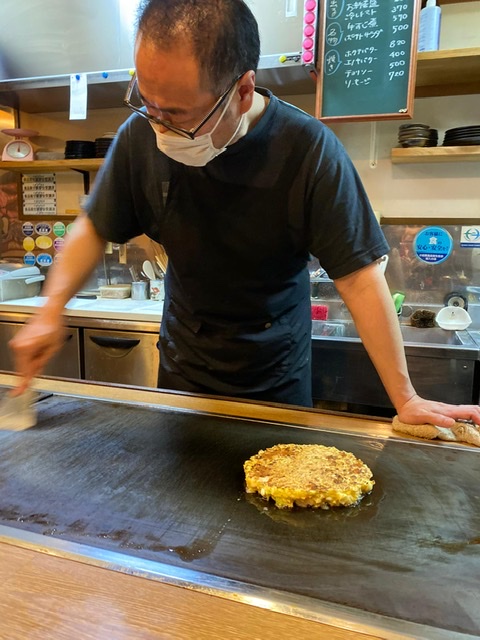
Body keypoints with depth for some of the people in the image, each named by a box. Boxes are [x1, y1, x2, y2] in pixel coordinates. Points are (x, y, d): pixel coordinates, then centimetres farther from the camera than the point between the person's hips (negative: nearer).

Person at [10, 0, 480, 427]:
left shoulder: (307, 149, -24)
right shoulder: (141, 136, -15)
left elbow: (359, 278, -21)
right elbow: (95, 228, 0)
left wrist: (404, 399, -19)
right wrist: (52, 310, -14)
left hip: (277, 380, -2)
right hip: (181, 372, 3)